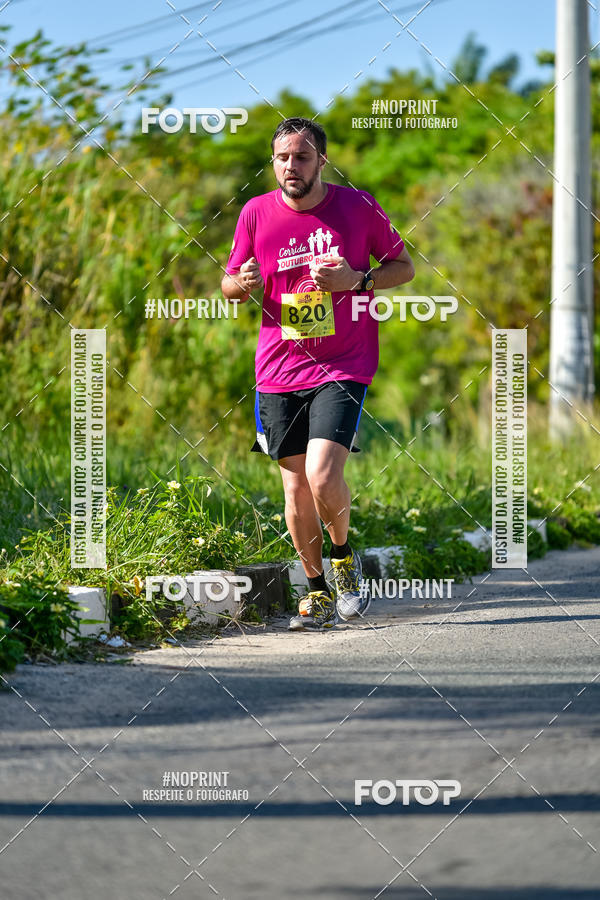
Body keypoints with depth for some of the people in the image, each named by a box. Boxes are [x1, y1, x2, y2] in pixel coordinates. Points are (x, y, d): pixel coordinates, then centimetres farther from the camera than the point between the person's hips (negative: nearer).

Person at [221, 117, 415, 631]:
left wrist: (357, 279, -13)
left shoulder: (358, 207, -5)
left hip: (343, 368, -3)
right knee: (296, 488, 6)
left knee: (323, 478, -19)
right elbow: (230, 285, 13)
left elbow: (404, 267, 6)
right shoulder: (256, 213, 1)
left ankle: (344, 557, 11)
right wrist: (244, 282, -12)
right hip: (278, 371, 3)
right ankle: (318, 592, 23)